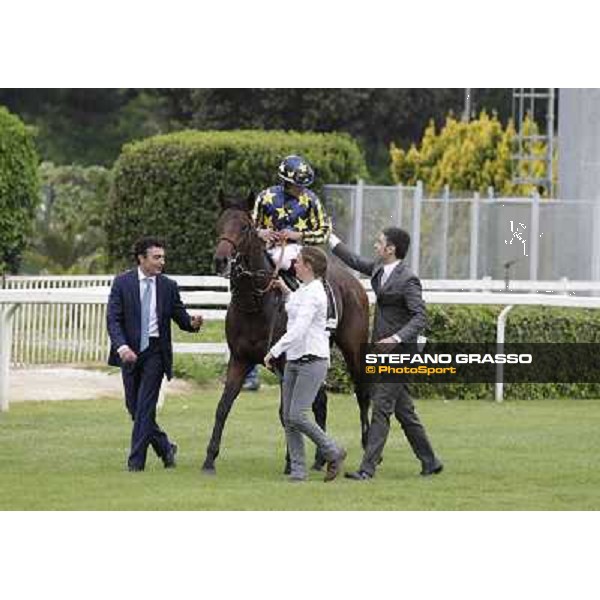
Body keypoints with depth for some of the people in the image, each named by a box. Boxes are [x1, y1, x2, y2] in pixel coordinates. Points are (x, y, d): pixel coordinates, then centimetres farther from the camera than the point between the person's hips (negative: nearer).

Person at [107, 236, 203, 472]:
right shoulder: (122, 283, -2)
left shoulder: (168, 286, 2)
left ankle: (136, 461, -3)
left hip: (155, 350, -1)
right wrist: (121, 347, -23)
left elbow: (180, 316, 4)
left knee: (145, 406, -7)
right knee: (133, 406, 7)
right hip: (130, 351, 1)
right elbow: (113, 319, -7)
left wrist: (192, 323, -20)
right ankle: (165, 447, 27)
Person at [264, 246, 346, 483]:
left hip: (311, 362, -10)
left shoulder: (313, 294, -17)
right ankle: (297, 470, 9)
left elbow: (298, 329, -24)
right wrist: (285, 290, 28)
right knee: (288, 419, 5)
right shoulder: (304, 290, 13)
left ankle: (333, 453, 4)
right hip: (293, 361, 10)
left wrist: (274, 351, -24)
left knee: (297, 416, -14)